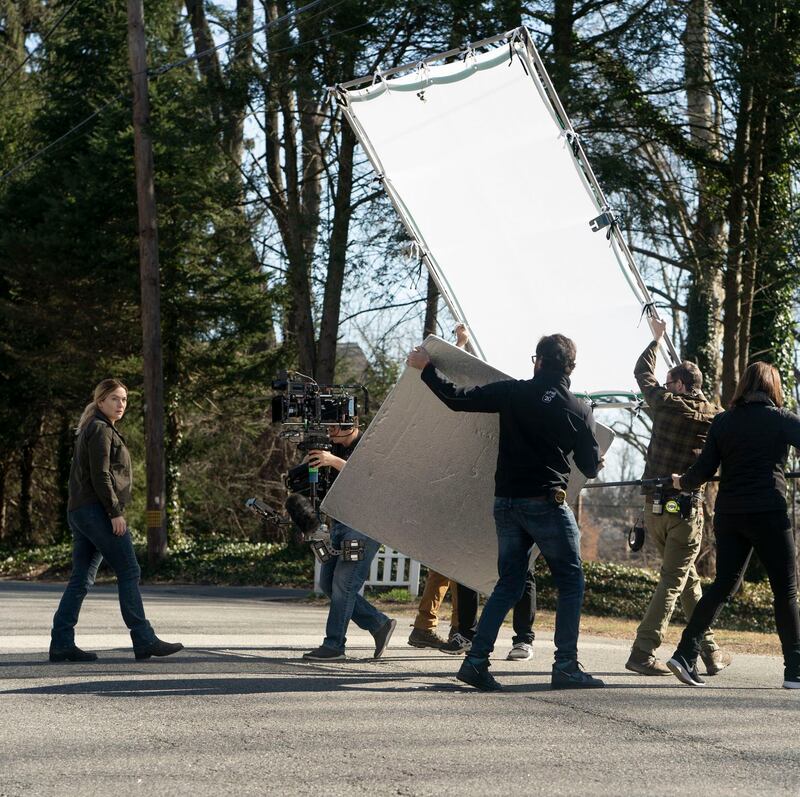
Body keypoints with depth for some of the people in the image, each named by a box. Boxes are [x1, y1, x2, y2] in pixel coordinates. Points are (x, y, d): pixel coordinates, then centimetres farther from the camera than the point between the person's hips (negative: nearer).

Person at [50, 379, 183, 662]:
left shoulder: (91, 430, 22)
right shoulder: (101, 429, -8)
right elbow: (100, 475, -17)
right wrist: (116, 512, -18)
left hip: (80, 512, 10)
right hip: (97, 509, -10)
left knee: (81, 578, 6)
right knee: (128, 572, -7)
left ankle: (61, 642, 2)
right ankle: (144, 640, -6)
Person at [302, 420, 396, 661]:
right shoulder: (335, 448, 13)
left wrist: (334, 461, -32)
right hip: (340, 522, 9)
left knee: (344, 582, -12)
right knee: (328, 583, 6)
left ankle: (334, 646, -7)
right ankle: (380, 624, 15)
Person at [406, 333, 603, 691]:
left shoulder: (512, 392, 0)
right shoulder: (579, 410, -1)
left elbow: (457, 398, -4)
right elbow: (590, 466, 8)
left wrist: (425, 368, 10)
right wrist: (596, 463, 33)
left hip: (506, 502, 3)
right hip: (547, 503, -3)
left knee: (509, 584, 13)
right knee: (571, 583, 7)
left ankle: (476, 659, 5)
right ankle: (566, 667, 0)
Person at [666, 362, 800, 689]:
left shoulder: (722, 422, 7)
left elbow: (704, 470, 6)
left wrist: (683, 482, 24)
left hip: (728, 515, 4)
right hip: (768, 514, -4)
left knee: (723, 584, 10)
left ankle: (685, 655, 2)